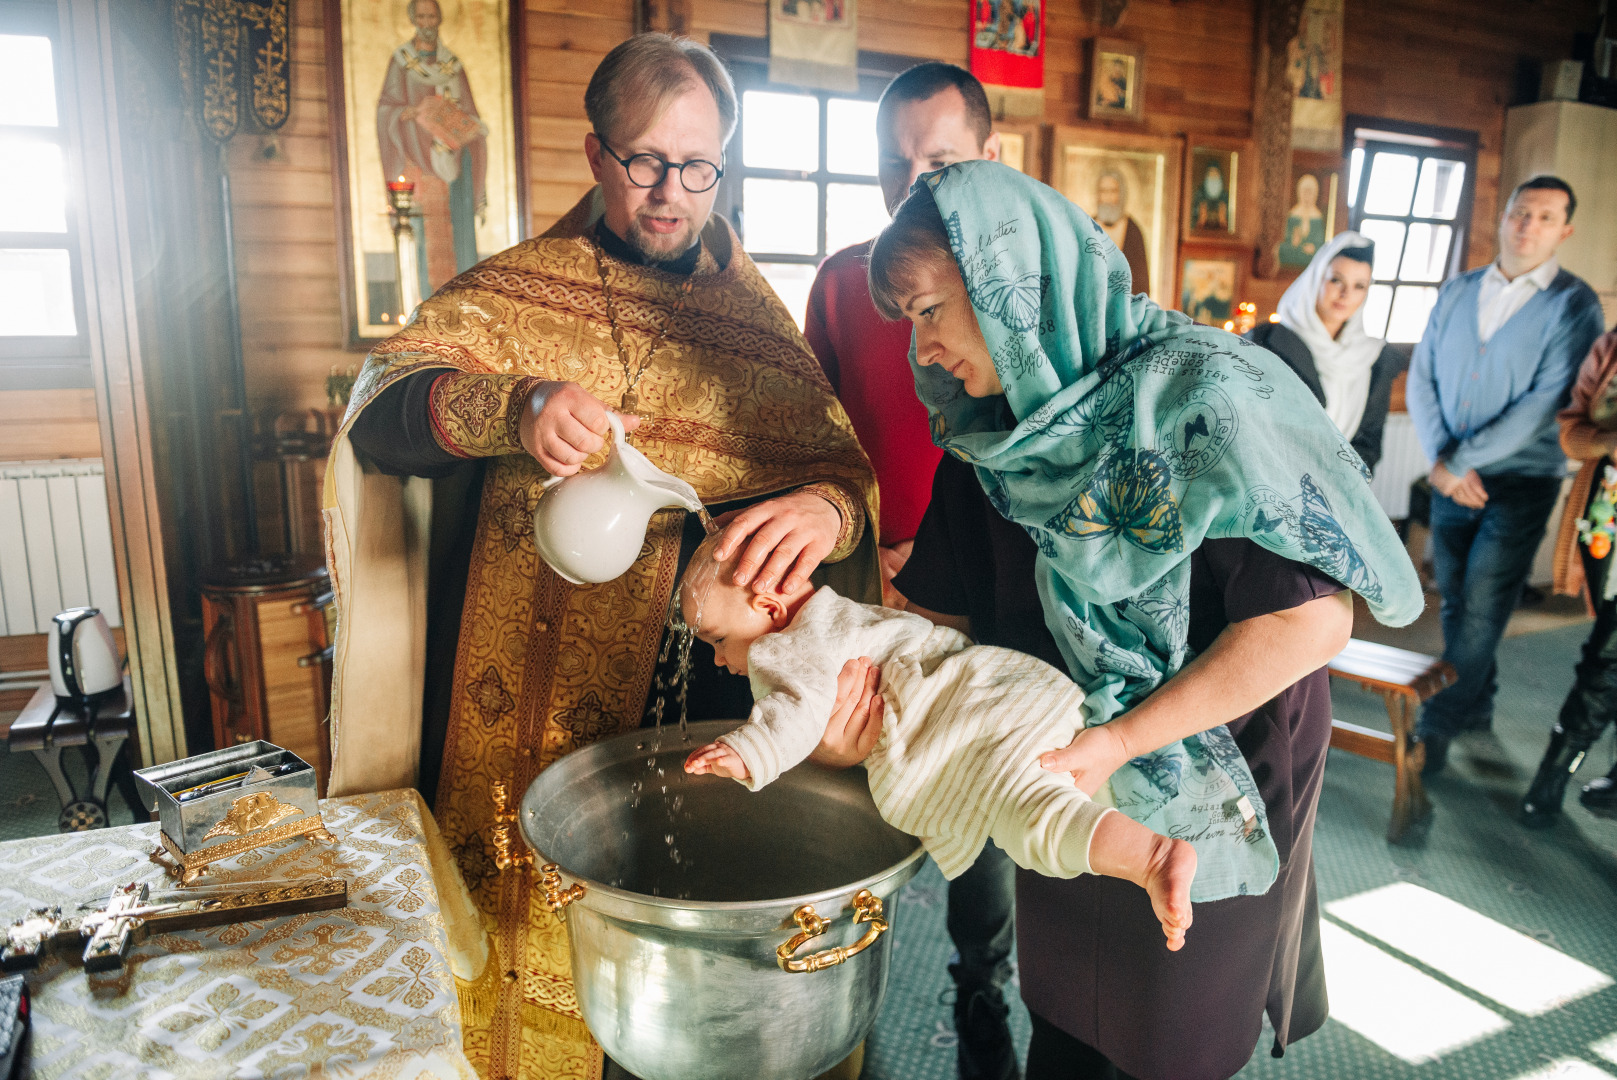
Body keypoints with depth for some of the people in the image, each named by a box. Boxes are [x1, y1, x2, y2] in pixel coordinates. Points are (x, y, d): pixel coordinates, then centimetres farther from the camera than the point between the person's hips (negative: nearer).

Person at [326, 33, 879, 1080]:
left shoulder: (755, 314, 8)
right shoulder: (517, 289, 3)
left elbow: (842, 459, 2)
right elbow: (382, 409, -10)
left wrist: (828, 505, -23)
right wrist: (519, 407, -31)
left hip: (714, 696, 2)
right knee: (544, 928, 8)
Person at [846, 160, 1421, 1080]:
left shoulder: (1194, 394, -23)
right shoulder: (991, 433, -3)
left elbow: (1312, 620, -27)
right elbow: (940, 607, 0)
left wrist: (1123, 741, -28)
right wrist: (856, 694, -19)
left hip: (1204, 798, -5)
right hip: (1060, 797, 5)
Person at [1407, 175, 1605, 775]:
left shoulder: (1573, 306, -8)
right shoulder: (1457, 293, 5)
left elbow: (1545, 404, -17)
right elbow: (1421, 378, 3)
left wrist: (1458, 461, -18)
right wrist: (1442, 461, -9)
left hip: (1520, 483, -4)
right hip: (1451, 477, 4)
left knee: (1480, 609, -1)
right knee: (1455, 602, 12)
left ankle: (1438, 725, 11)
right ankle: (1475, 709, 30)